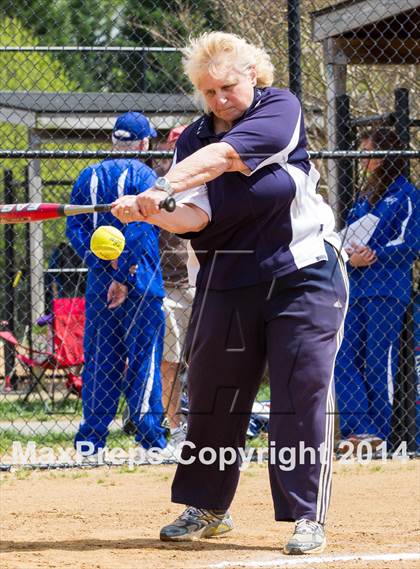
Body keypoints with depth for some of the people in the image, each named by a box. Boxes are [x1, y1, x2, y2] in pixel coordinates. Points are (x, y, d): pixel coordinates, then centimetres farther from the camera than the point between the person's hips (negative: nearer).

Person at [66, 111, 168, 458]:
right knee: (144, 355, 0)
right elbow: (138, 230, -14)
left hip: (99, 280, 5)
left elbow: (75, 228, 4)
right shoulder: (143, 175, -5)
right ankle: (149, 436, -3)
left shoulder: (89, 177, 11)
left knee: (100, 356, 9)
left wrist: (100, 263, -3)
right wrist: (124, 276, -14)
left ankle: (91, 436, 7)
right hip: (139, 281, -5)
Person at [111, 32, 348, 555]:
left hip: (302, 276, -4)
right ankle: (207, 508, 22)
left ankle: (306, 516, -3)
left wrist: (163, 187, -37)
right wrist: (147, 211, -32)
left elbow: (224, 156, -25)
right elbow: (195, 217, -12)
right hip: (227, 284, 4)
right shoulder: (193, 140, 3)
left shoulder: (281, 109, -7)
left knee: (302, 394, -8)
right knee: (212, 393, 7)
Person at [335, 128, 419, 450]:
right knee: (345, 360, 1)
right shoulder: (364, 196, 20)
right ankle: (358, 428, 3)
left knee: (379, 363, -4)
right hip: (357, 287, 7)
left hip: (387, 290, -7)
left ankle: (378, 433, 2)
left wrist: (373, 255, -18)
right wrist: (351, 256, -2)